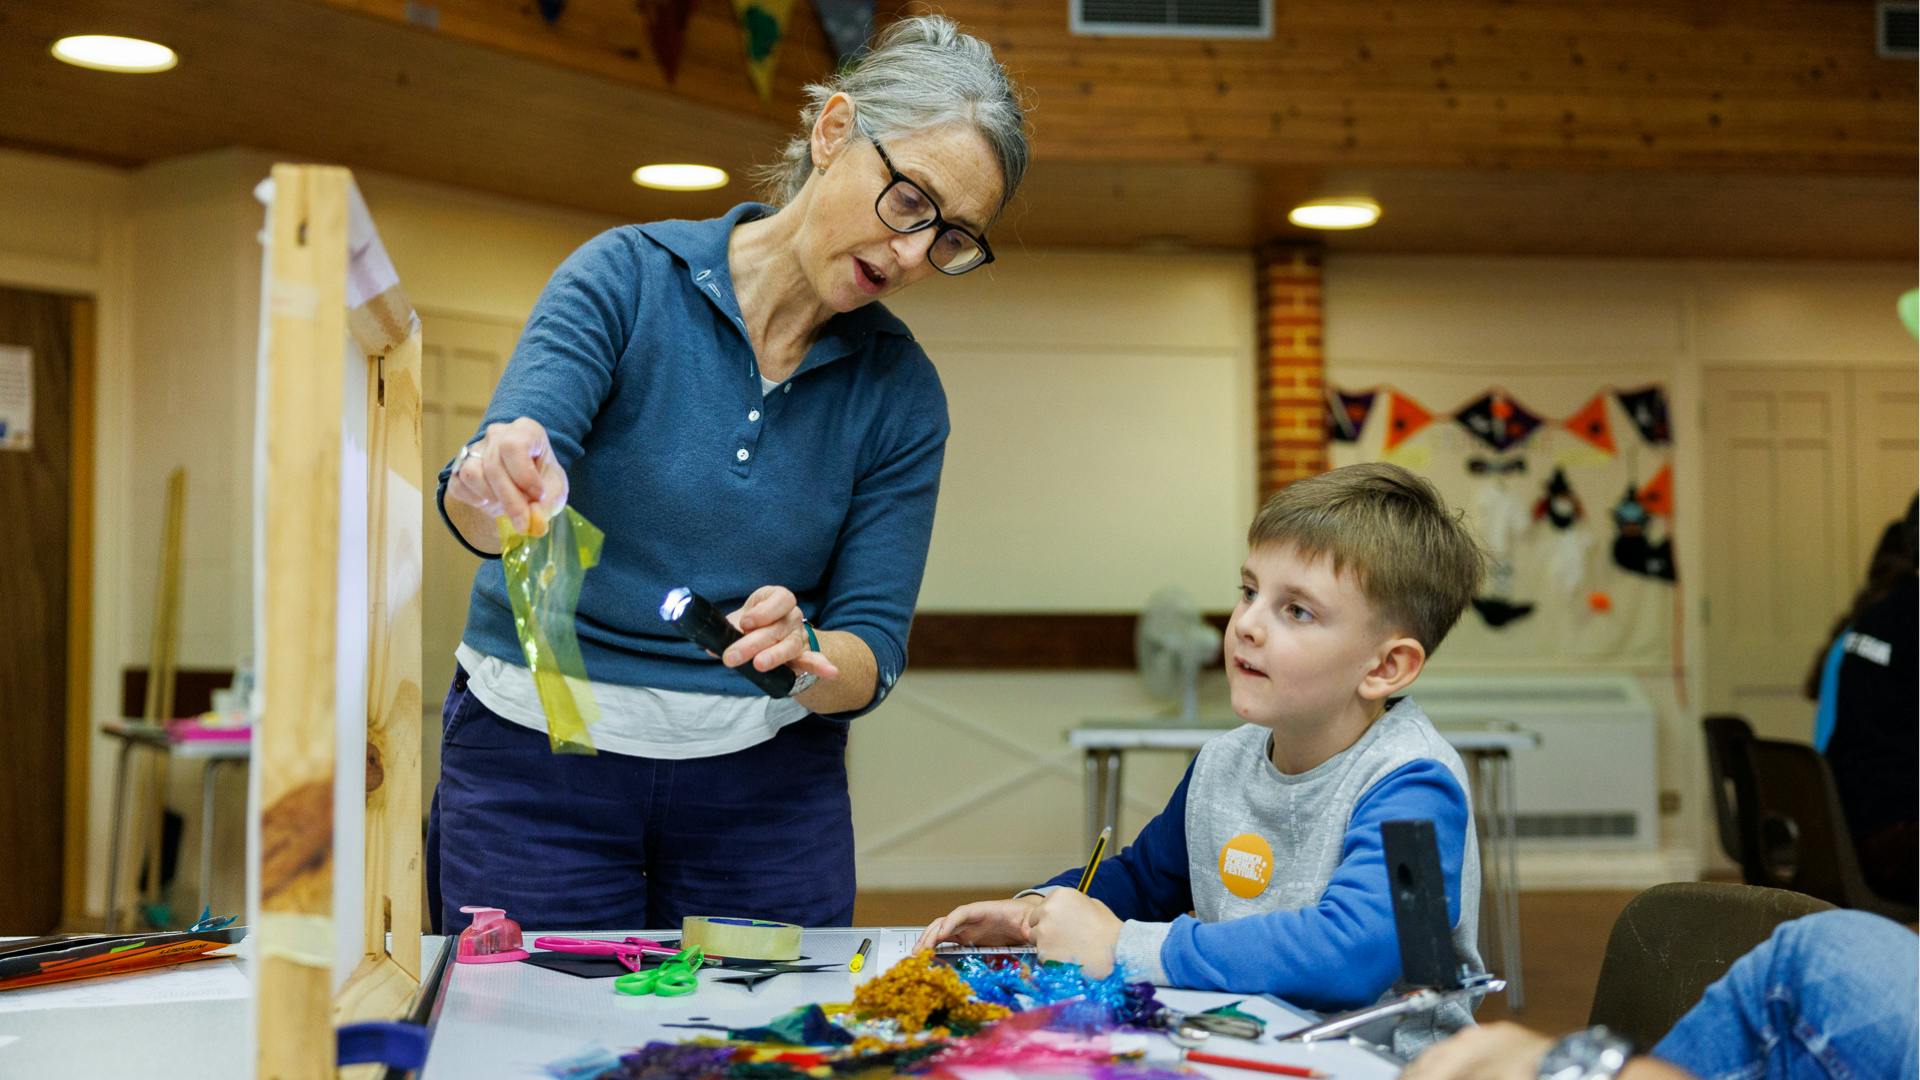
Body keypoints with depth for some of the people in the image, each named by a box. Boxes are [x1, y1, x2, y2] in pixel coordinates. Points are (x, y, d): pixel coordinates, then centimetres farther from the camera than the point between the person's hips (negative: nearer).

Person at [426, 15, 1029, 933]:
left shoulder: (900, 395, -1)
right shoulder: (629, 276, -9)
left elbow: (870, 656, -3)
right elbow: (483, 501, -21)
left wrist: (800, 654, -25)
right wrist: (493, 484, -44)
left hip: (764, 786, 2)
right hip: (537, 752, -2)